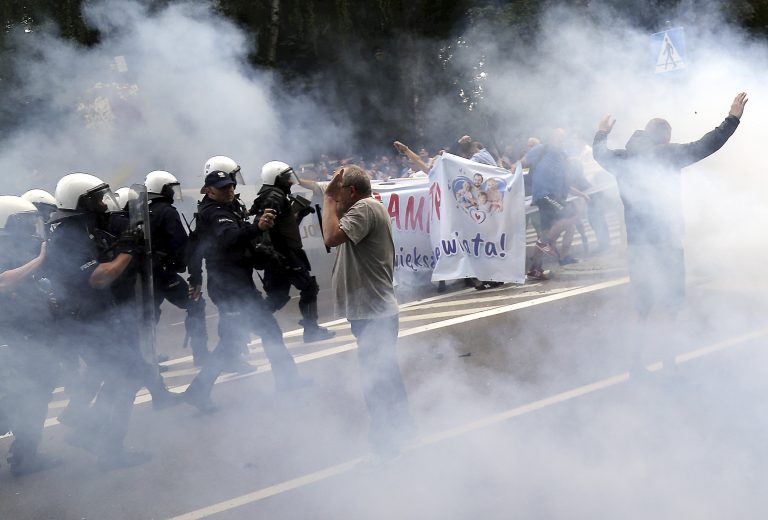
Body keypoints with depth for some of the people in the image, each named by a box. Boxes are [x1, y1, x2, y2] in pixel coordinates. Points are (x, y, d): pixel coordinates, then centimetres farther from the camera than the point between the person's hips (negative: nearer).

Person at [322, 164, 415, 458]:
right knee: (384, 376, 21)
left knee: (376, 381, -3)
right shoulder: (369, 208, 18)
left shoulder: (364, 208, -16)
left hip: (373, 313, -11)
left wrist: (329, 198, -20)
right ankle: (399, 431, 34)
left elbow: (332, 237, -29)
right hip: (375, 311, 11)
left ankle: (386, 442, 5)